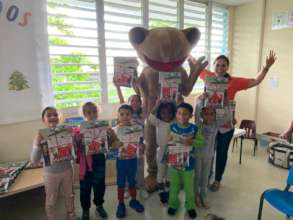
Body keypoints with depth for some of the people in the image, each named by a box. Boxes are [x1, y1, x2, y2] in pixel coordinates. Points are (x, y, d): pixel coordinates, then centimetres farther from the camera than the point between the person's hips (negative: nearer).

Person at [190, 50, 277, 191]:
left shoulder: (234, 81, -6)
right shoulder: (209, 77, -2)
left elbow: (256, 81, -6)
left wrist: (267, 67, -19)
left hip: (225, 124, -1)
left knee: (222, 152, 14)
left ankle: (217, 180, 33)